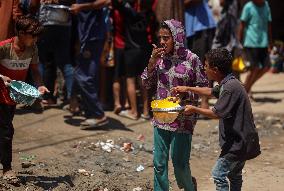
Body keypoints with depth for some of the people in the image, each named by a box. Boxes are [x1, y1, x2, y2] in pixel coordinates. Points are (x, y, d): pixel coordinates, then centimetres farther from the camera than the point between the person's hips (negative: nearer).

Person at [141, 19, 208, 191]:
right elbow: (147, 84, 5)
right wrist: (152, 62, -8)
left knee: (180, 163, 2)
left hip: (183, 118, -4)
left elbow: (203, 87, -5)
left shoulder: (191, 59, -9)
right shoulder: (159, 57, 3)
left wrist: (184, 94, -19)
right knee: (159, 163, 8)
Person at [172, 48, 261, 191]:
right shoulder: (227, 84, 9)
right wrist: (187, 89, 25)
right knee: (234, 175, 20)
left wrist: (194, 109, -9)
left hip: (238, 142, -10)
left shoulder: (230, 87, -23)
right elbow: (211, 91, 28)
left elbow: (217, 113, -22)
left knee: (218, 174, -8)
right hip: (240, 141, 10)